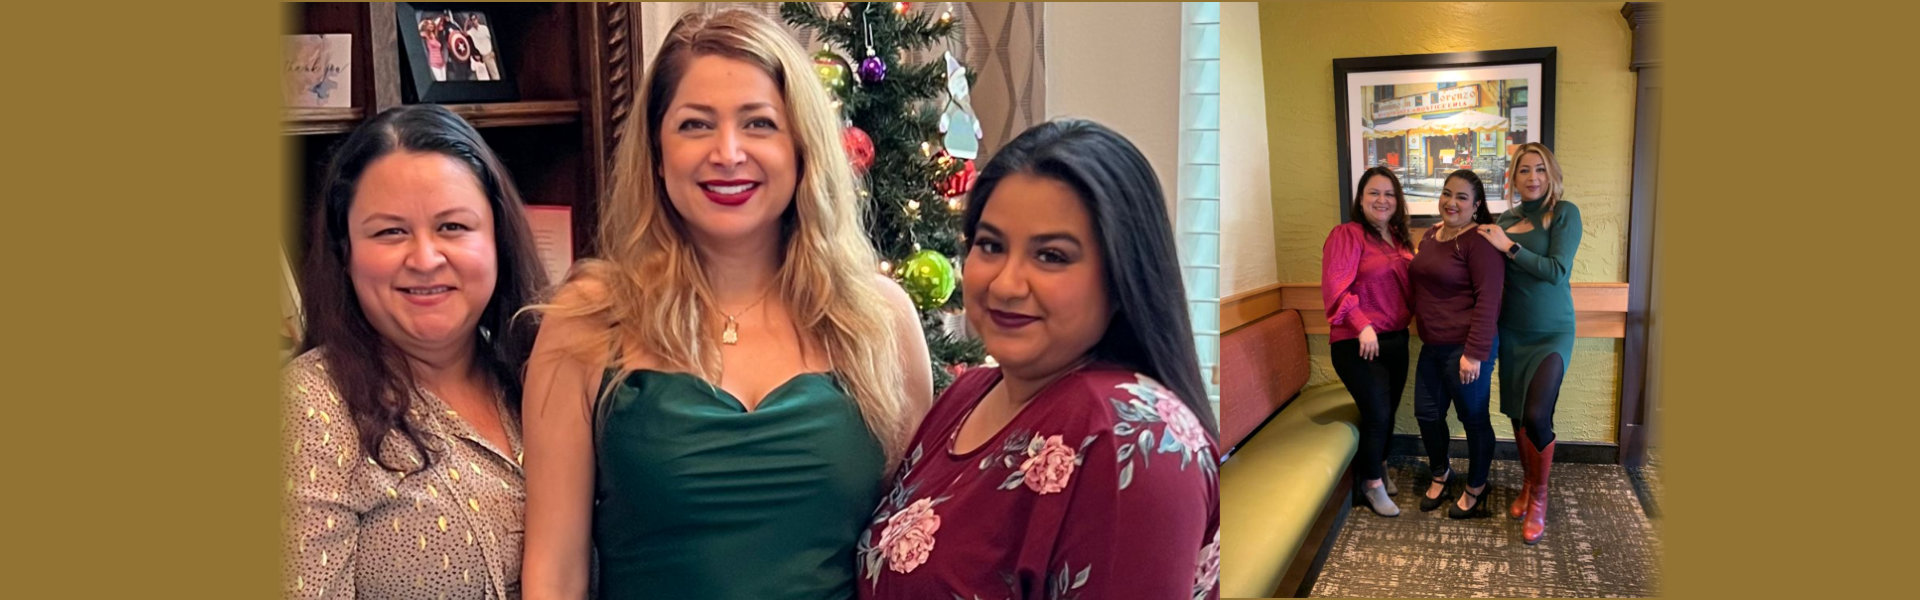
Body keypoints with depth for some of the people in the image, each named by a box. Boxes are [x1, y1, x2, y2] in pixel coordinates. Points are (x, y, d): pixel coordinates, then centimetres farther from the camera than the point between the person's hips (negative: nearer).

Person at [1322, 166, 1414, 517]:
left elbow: (1408, 286, 23)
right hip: (1359, 343, -7)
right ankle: (1373, 484, 13)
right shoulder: (1347, 235, -11)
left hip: (1395, 339, 7)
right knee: (1377, 413, -5)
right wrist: (1362, 326, -27)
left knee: (1388, 411, 14)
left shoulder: (1398, 239, 13)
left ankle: (1378, 466, 34)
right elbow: (1336, 287, -20)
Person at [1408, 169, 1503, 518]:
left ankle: (1476, 488, 25)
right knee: (1427, 414, 15)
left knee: (1473, 418, 7)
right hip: (1432, 345, 8)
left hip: (1465, 348, -8)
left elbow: (1488, 300, -19)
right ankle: (1440, 474, 38)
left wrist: (1474, 354, -22)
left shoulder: (1479, 242, -15)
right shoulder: (1431, 235, 11)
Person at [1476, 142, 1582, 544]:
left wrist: (1509, 247, -18)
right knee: (1516, 414, 11)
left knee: (1536, 415, -15)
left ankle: (1539, 497, 6)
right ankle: (1528, 485, 32)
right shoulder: (1505, 220, 4)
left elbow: (1558, 270, -18)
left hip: (1552, 333, -5)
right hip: (1512, 331, 5)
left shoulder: (1565, 213, -9)